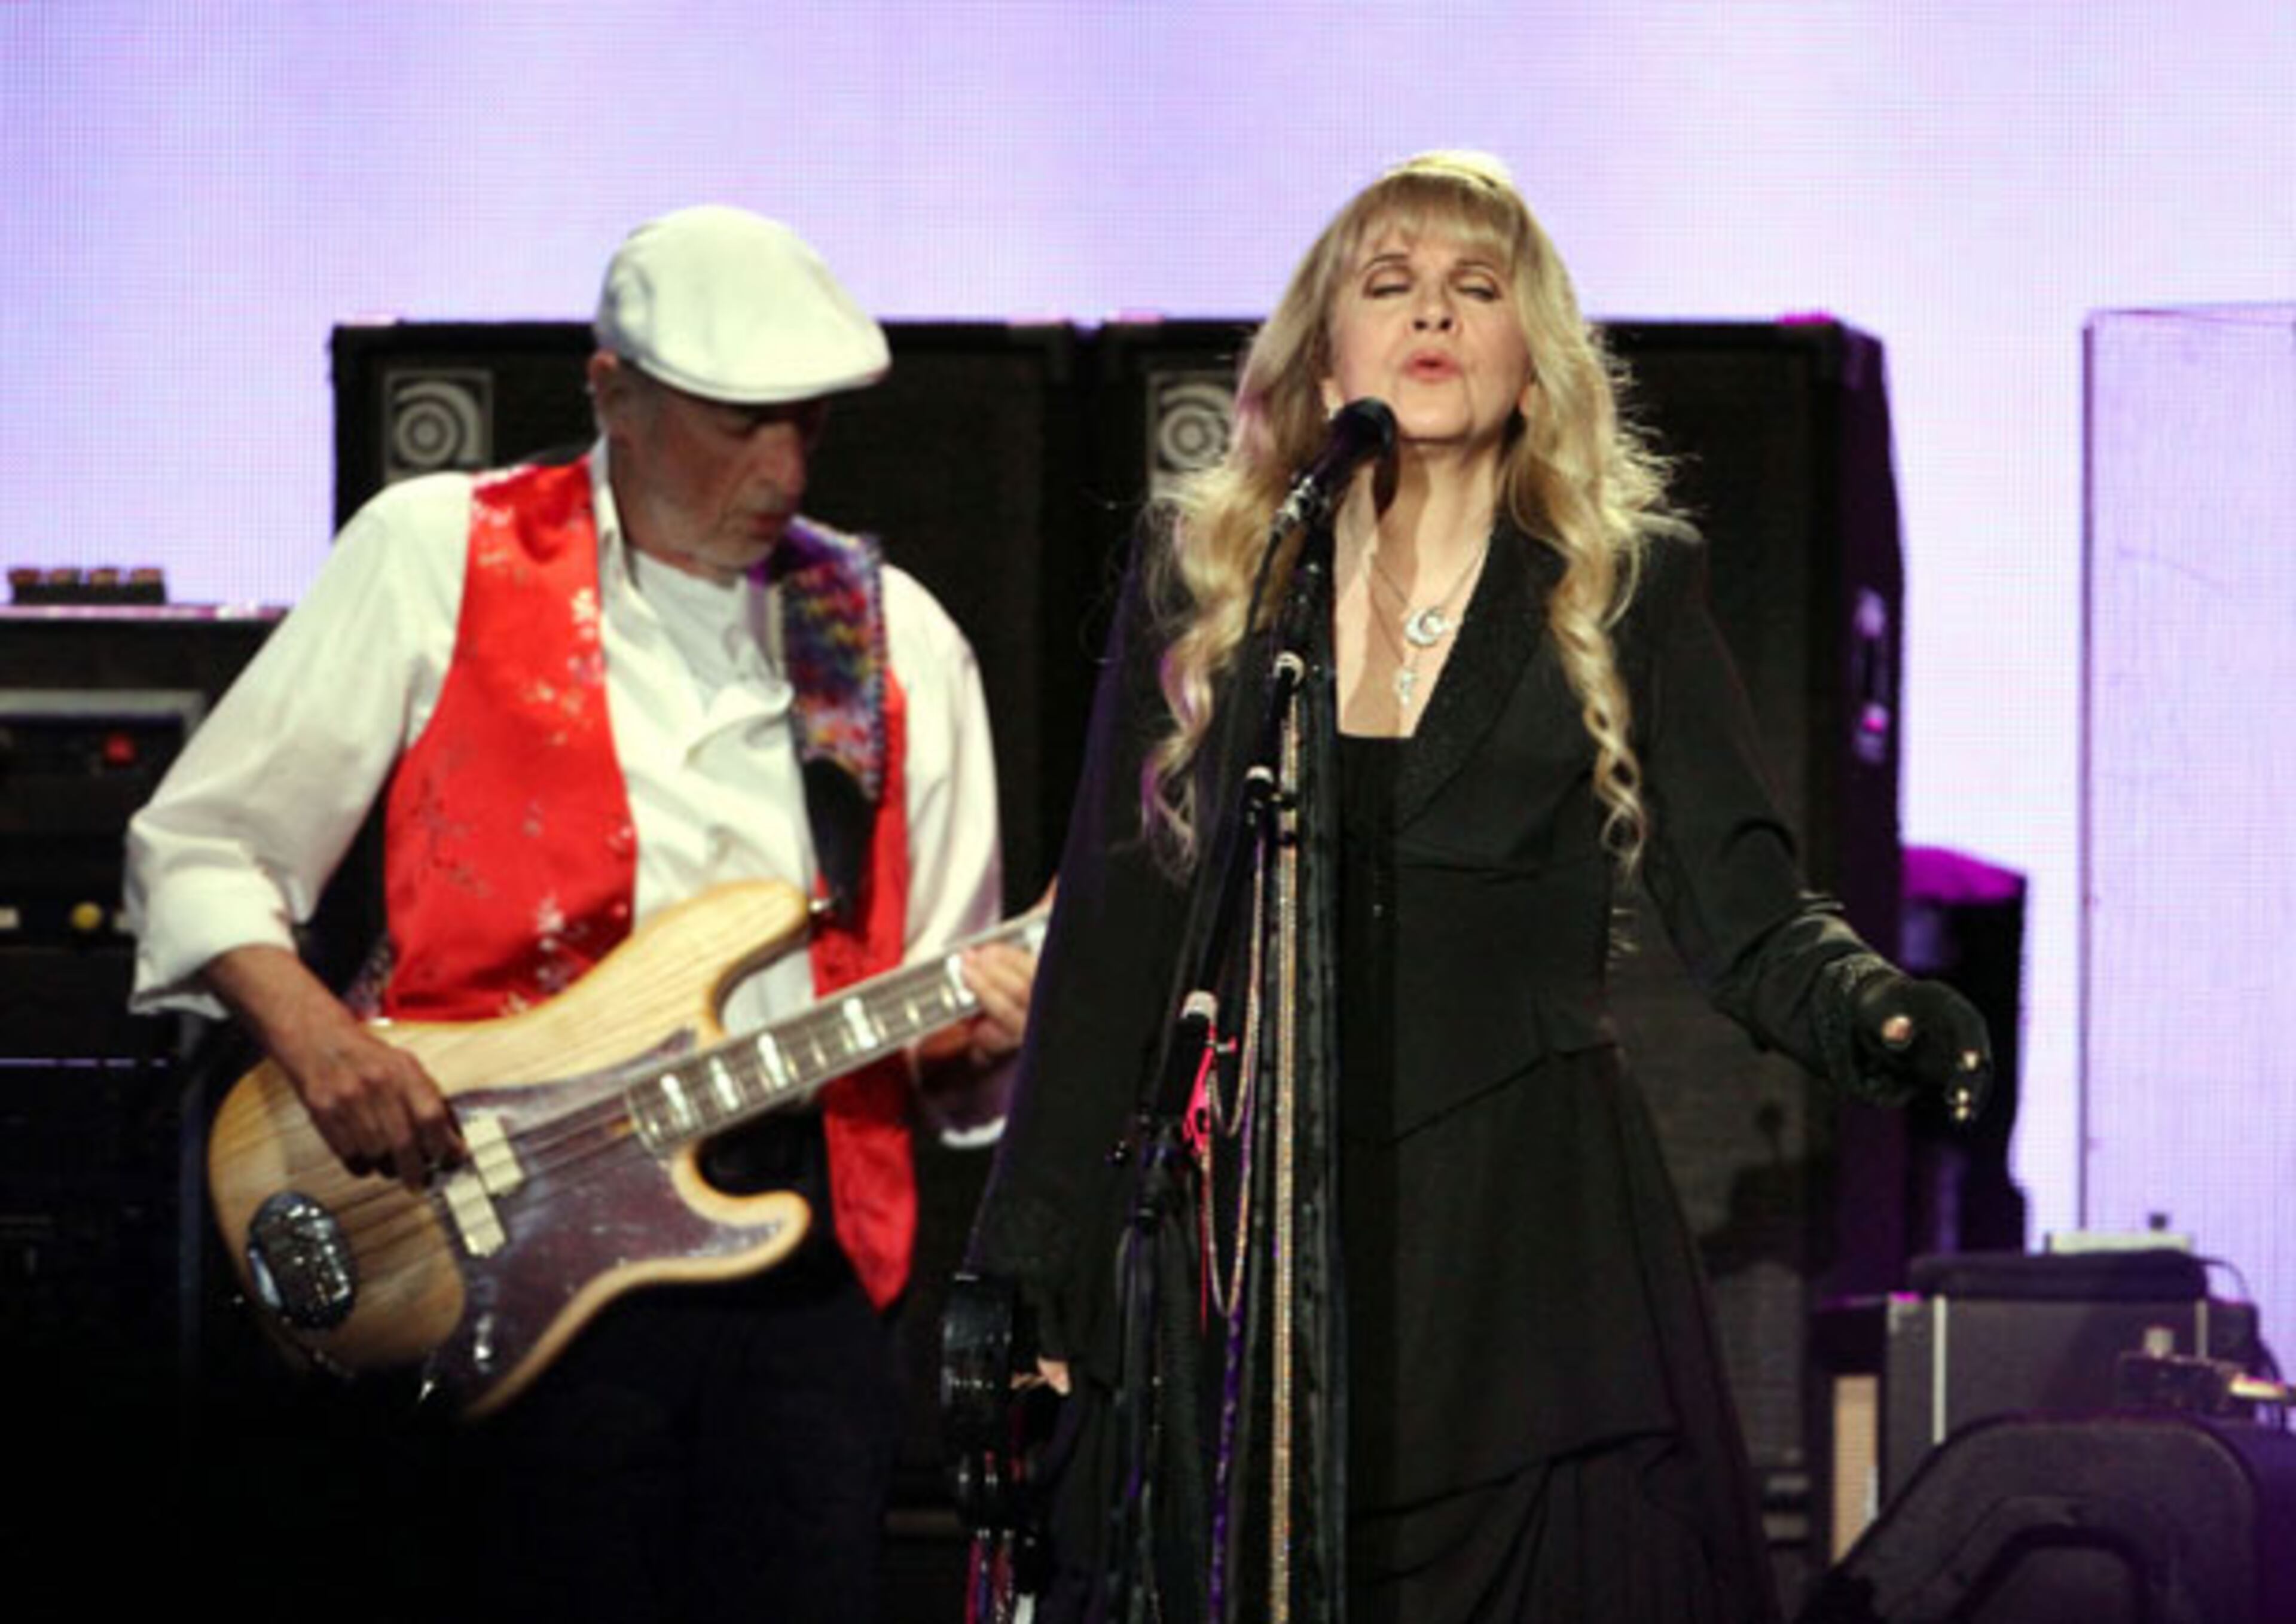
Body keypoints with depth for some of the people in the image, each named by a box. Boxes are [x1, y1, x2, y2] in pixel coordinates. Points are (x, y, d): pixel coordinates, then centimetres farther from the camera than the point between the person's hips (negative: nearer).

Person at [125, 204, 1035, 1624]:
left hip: (807, 1265, 3)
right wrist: (312, 1033, -13)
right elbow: (197, 850, 5)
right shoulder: (436, 558, 5)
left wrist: (977, 1028, -8)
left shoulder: (894, 638, 14)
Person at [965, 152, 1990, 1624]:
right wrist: (1030, 1273, 6)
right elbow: (1113, 936, 9)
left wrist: (1873, 1010, -23)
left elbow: (1743, 908, -1)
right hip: (1247, 1248, 1)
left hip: (1536, 1246, -1)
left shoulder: (1629, 586, 5)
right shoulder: (1199, 582, 8)